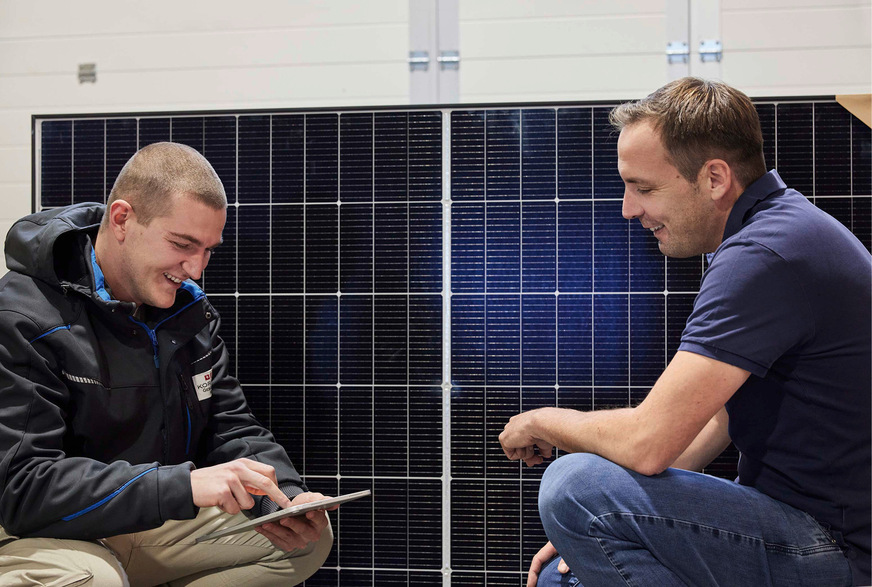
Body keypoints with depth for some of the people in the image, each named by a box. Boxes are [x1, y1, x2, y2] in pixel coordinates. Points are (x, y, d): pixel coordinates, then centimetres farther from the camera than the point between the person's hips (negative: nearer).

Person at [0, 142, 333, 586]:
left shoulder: (189, 309, 3)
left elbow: (233, 430, 5)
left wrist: (285, 498, -17)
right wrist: (185, 486, -38)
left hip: (156, 526, 7)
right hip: (41, 535, -7)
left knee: (310, 536, -2)